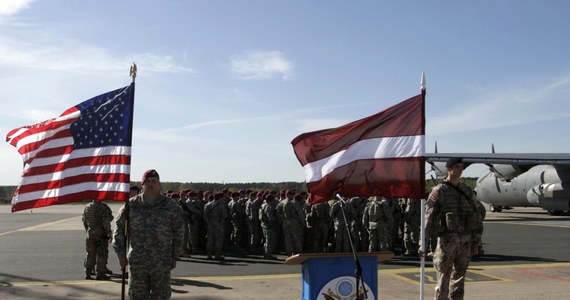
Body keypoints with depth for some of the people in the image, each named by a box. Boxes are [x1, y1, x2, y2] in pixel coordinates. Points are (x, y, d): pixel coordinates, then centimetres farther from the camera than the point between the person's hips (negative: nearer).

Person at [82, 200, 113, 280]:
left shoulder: (87, 207, 3)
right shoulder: (103, 207, -16)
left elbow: (84, 220, 12)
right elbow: (106, 222, -16)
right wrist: (109, 233, -6)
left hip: (90, 234, 6)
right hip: (101, 234, -6)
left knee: (90, 254, 15)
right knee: (102, 254, 3)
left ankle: (88, 273, 19)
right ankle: (100, 274, 5)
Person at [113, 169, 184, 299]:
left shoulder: (170, 206, -1)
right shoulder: (131, 204, 1)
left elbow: (178, 232, 4)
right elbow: (119, 228, 6)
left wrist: (175, 257, 4)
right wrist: (121, 254, 1)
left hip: (162, 262, -1)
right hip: (137, 261, 1)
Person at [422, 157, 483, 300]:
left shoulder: (467, 190, 10)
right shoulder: (439, 191, -5)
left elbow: (474, 215, 15)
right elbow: (428, 217, -9)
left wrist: (475, 240, 11)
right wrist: (422, 242, -15)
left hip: (465, 239, 5)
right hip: (447, 238, -5)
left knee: (459, 276, 11)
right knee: (444, 276, -2)